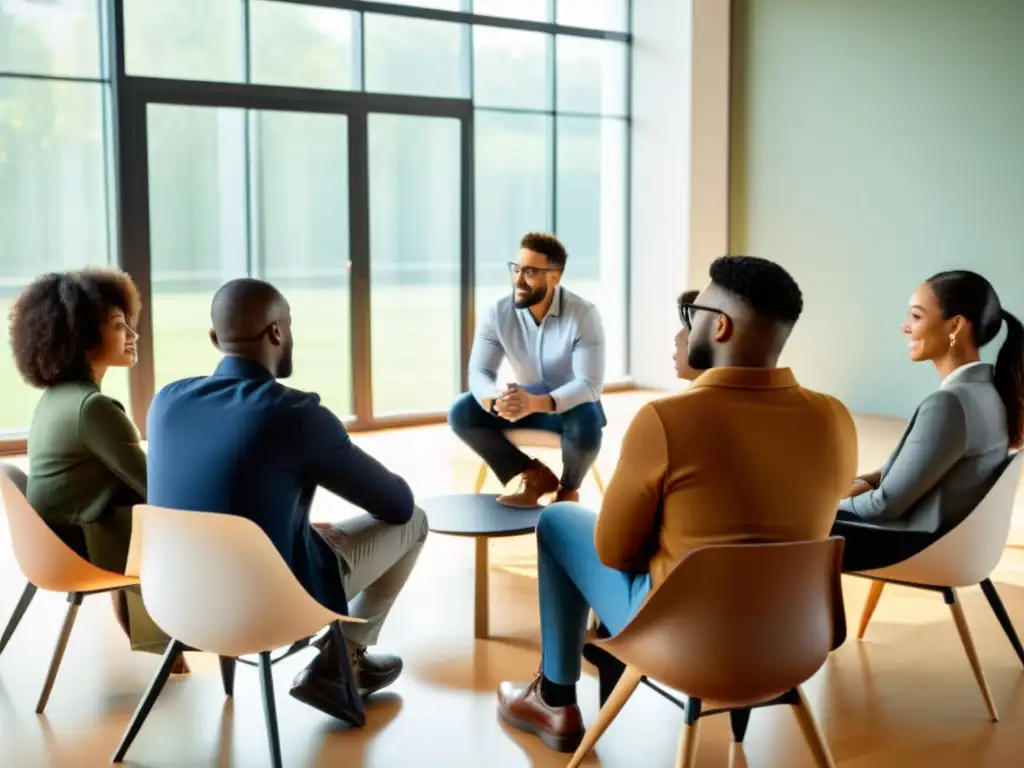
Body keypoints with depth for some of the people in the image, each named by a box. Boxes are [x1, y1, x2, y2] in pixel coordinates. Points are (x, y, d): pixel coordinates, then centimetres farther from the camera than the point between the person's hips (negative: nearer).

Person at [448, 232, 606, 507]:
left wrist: (536, 403, -46)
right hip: (526, 401, 4)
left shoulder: (583, 315, -23)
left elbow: (590, 385, -29)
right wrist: (496, 399, -39)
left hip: (571, 403, -3)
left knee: (586, 423, -38)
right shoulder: (498, 313, -13)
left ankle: (568, 487, -4)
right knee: (461, 413, -19)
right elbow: (479, 372, -13)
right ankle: (535, 475, -7)